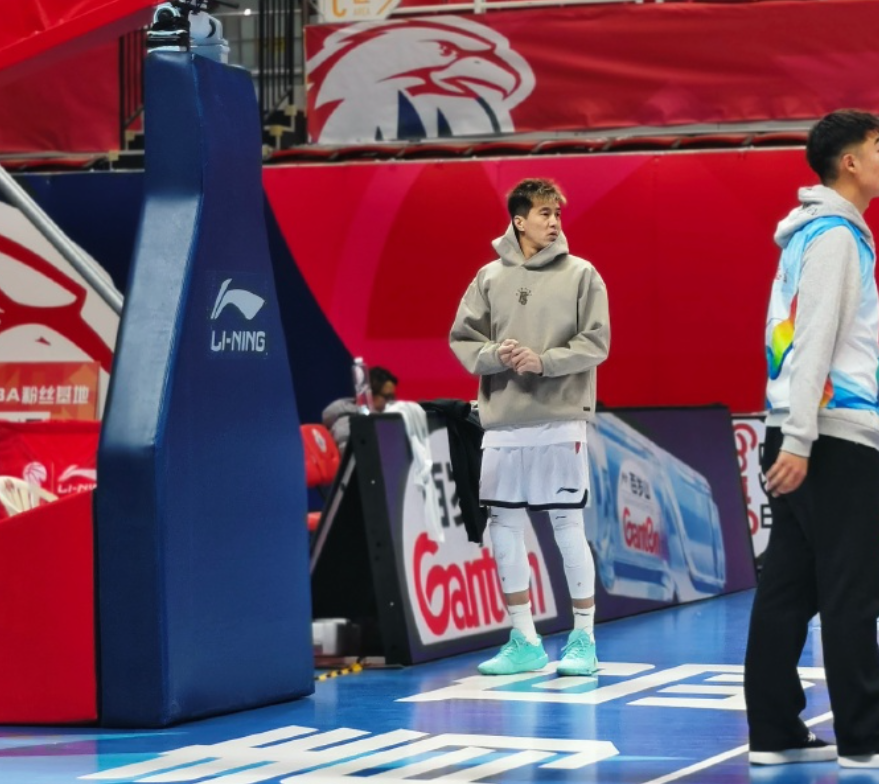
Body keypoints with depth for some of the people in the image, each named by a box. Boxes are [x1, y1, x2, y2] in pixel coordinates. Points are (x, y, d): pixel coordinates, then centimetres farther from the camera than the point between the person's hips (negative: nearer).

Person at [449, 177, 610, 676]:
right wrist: (495, 355, -12)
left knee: (568, 526, -1)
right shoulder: (490, 277, 7)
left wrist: (544, 361, -16)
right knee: (505, 527, 5)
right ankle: (525, 642, 16)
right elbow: (462, 340, 7)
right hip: (504, 421, 3)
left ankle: (584, 639, 10)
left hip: (561, 421, -3)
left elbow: (596, 343, -5)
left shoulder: (581, 274, 0)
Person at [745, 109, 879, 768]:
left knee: (788, 590, 7)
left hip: (813, 438, 9)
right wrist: (798, 441, -22)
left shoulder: (825, 232, 18)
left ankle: (775, 733, 9)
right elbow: (813, 342, -18)